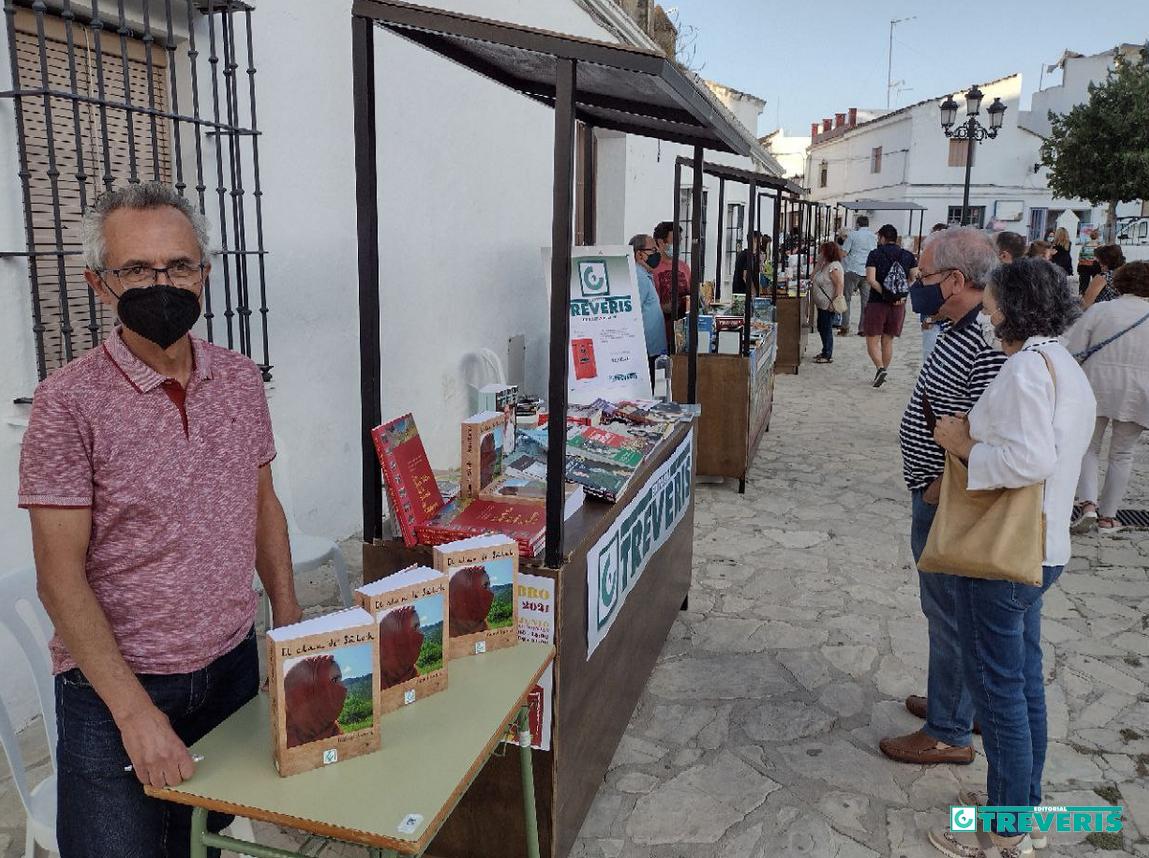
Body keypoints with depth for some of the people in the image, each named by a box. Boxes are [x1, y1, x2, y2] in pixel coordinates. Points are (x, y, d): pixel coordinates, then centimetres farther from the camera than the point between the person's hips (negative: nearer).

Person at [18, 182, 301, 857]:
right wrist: (135, 710, -17)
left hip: (234, 666, 4)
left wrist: (290, 623, 6)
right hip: (113, 686, -4)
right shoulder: (69, 402, -14)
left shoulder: (242, 381, 0)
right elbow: (60, 577, -14)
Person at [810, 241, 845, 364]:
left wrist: (835, 302, -27)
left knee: (826, 329, -3)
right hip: (822, 304, 10)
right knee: (821, 328, 18)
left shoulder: (834, 266, -19)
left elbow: (840, 285, -24)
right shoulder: (825, 265, 12)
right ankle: (825, 352, 30)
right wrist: (819, 262, 8)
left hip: (829, 305, -10)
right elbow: (814, 276, 19)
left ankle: (828, 356, 5)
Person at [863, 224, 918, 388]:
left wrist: (885, 293, -12)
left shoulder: (875, 254, -5)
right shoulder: (908, 256, 5)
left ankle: (880, 368, -17)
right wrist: (903, 295, -5)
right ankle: (883, 372, 21)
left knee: (872, 341, 3)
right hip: (898, 305, 4)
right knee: (888, 341, 16)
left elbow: (870, 280, -16)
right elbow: (915, 279, -3)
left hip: (877, 302, -4)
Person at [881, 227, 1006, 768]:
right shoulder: (961, 328, 8)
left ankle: (948, 734, 19)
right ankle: (956, 701, 41)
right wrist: (929, 492, 14)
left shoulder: (988, 341, -25)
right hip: (936, 498, 10)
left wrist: (937, 492, -21)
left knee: (950, 613, 3)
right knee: (948, 610, 22)